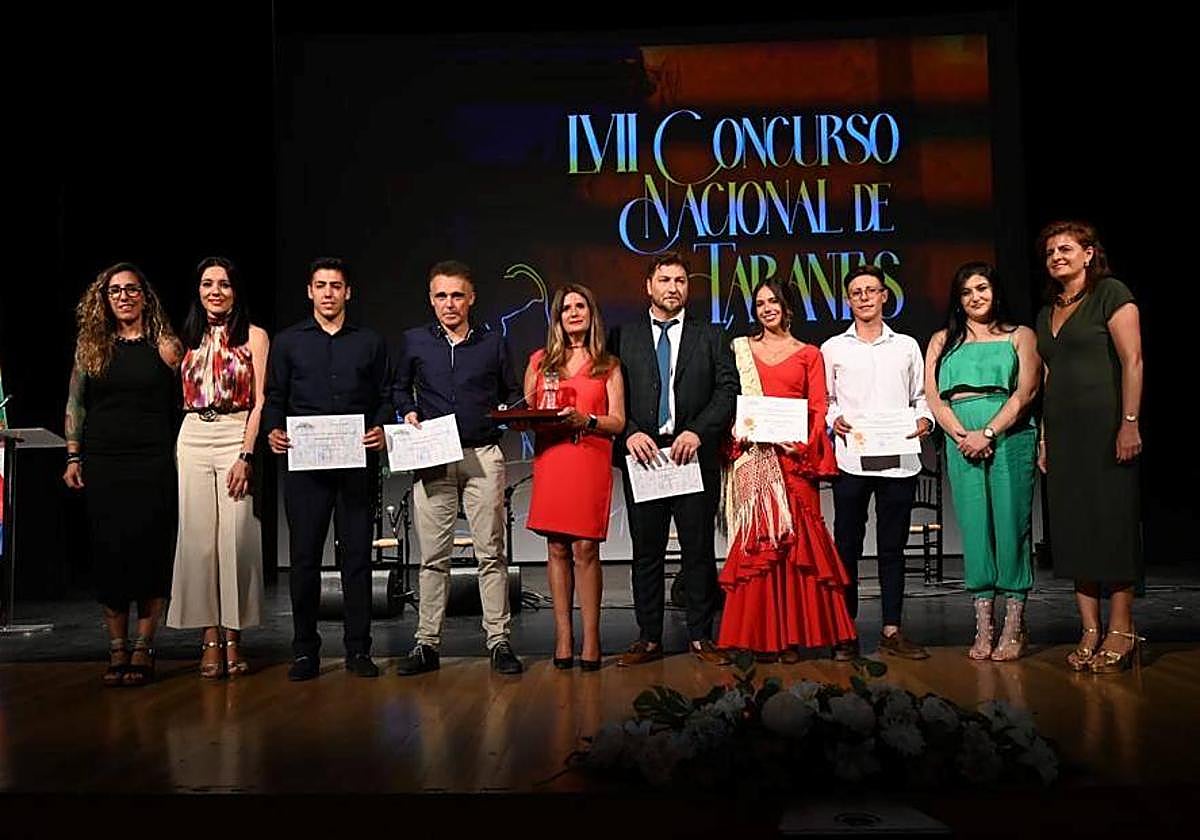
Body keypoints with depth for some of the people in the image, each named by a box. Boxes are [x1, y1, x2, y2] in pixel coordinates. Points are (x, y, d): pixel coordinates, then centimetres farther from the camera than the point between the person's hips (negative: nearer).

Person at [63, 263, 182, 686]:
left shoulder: (165, 346, 2)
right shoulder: (91, 345, 10)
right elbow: (75, 404, 13)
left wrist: (177, 458, -4)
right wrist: (73, 457, 6)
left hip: (153, 463, -2)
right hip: (102, 464, 3)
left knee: (150, 552, -1)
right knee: (108, 553, 3)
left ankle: (143, 649, 7)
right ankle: (117, 649, 12)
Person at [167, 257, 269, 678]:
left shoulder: (253, 336, 3)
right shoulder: (188, 338, 14)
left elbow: (260, 402, -3)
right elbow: (182, 397, 17)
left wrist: (246, 455, -12)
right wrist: (176, 450, 5)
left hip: (237, 437, -3)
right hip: (193, 440, 4)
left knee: (236, 536, -5)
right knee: (198, 536, 0)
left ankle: (233, 637, 4)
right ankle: (210, 637, 7)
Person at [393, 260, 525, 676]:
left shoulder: (493, 343, 10)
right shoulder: (415, 341, 11)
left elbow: (512, 392, 16)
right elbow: (400, 388, 20)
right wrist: (408, 412, 0)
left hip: (483, 456, 0)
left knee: (491, 552, 0)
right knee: (433, 556, 3)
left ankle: (499, 641, 6)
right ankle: (427, 643, 10)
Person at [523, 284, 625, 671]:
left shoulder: (608, 365, 11)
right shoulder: (541, 360, 15)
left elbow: (618, 422, 5)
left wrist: (587, 420, -13)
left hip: (591, 462, -1)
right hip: (550, 460, 2)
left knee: (585, 548, -6)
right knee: (557, 548, 1)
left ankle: (590, 638, 1)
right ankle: (563, 637, 7)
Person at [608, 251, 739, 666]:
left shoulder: (711, 337, 10)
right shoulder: (624, 336, 10)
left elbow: (728, 390, 1)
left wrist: (698, 431, -13)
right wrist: (629, 432, -12)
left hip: (695, 456, 0)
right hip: (642, 455, 1)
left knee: (699, 550, 5)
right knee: (646, 552, 6)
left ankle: (701, 636, 15)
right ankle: (649, 639, 14)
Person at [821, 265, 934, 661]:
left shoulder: (907, 346, 14)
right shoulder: (832, 349, 10)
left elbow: (921, 397, 15)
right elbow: (823, 401, 10)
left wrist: (924, 419, -4)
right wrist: (834, 420, -9)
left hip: (899, 459, 1)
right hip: (850, 460, -1)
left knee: (893, 546, 6)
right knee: (847, 545, 1)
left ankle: (892, 629, 14)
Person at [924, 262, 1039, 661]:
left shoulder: (1020, 336, 11)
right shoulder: (943, 341, 18)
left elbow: (1025, 393, -1)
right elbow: (933, 396, 7)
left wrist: (988, 433, -13)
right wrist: (962, 436, -8)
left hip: (1010, 438, -2)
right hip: (961, 443, 2)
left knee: (1011, 525, -4)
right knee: (973, 527, 0)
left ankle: (1014, 628, 2)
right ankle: (983, 630, 4)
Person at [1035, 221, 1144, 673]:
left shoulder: (1110, 293, -2)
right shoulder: (1048, 311, 18)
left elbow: (1132, 360, -10)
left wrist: (1129, 423, -17)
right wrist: (1044, 439, 12)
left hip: (1105, 427, -7)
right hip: (1063, 432, 7)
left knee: (1113, 523, -4)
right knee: (1073, 529, 5)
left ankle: (1121, 631, 4)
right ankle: (1090, 632, 10)